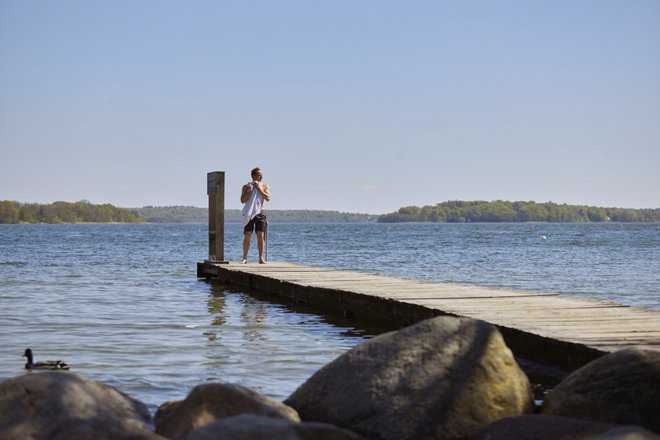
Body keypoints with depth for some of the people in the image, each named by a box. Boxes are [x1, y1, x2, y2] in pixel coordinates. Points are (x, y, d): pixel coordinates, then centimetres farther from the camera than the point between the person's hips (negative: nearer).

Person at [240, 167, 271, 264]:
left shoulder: (264, 186, 8)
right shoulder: (246, 186, 6)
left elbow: (268, 198, -7)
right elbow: (242, 200, -1)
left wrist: (259, 189, -13)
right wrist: (249, 191, -14)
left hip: (260, 213, 0)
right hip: (249, 214, 0)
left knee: (260, 236, -5)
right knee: (247, 236, -1)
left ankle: (261, 258, -2)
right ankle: (244, 257, 7)